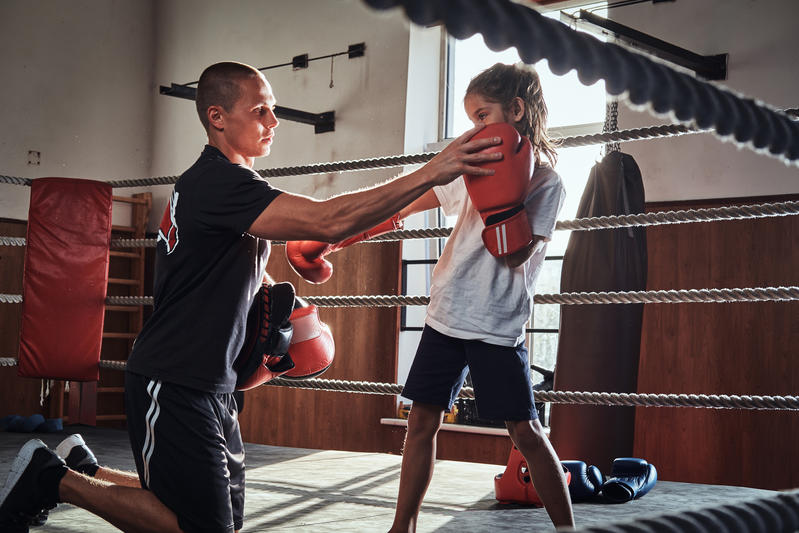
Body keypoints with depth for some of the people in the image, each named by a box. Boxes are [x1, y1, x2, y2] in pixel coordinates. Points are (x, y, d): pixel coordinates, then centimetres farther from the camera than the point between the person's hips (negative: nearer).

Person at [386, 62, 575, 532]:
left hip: (499, 325, -6)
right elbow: (406, 204, 17)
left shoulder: (546, 181, -6)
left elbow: (515, 253, -17)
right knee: (423, 420, 6)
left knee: (525, 430, -5)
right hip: (447, 314, 6)